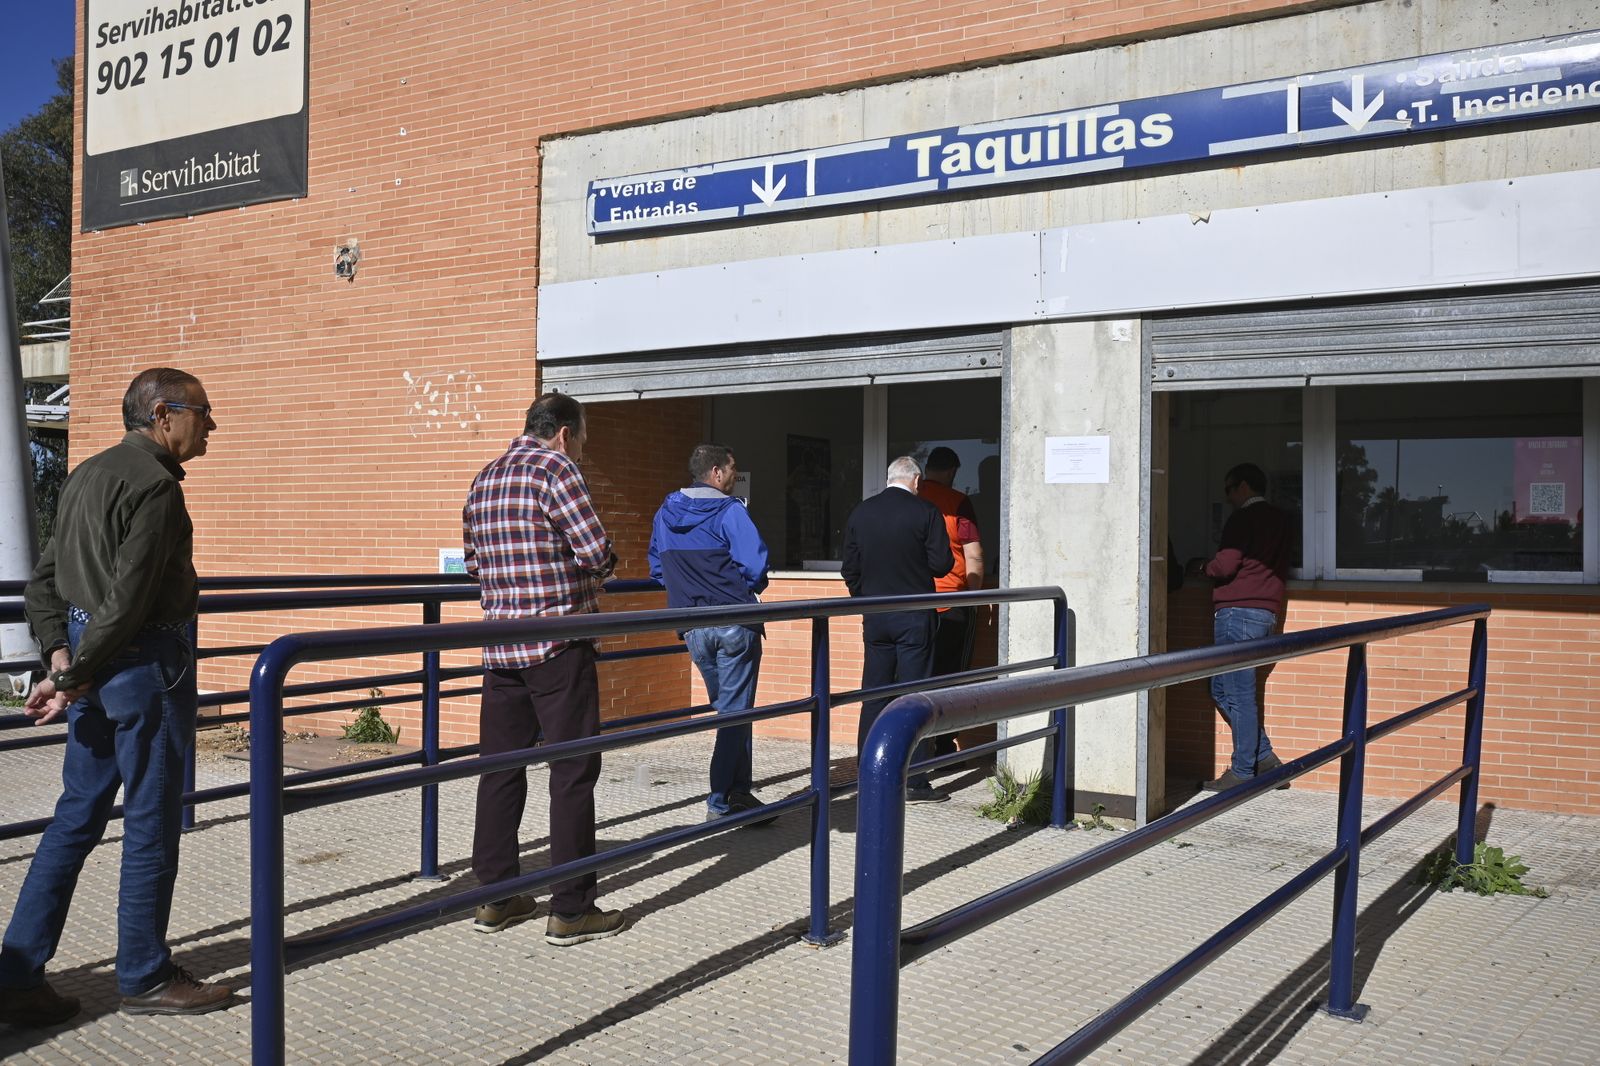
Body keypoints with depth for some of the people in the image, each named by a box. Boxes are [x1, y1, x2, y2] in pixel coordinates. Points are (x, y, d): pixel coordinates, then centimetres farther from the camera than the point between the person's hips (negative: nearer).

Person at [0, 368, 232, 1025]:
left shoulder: (88, 473, 14)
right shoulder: (155, 484, -16)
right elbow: (127, 600, -22)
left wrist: (59, 658, 5)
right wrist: (74, 680, -13)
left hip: (95, 667, 9)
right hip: (146, 662, -9)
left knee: (77, 818, 14)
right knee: (151, 822, 3)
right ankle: (144, 978, 15)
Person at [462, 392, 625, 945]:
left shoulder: (484, 479, 14)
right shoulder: (553, 468, -10)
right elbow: (598, 552, -16)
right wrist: (597, 569, 5)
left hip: (500, 647, 8)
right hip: (558, 647, -7)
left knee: (500, 770, 13)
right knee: (573, 773, -1)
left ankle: (495, 897, 21)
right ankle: (571, 910, 4)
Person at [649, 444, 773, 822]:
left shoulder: (665, 513, 9)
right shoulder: (729, 510, -11)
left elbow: (657, 568, 16)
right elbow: (755, 563, -19)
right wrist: (747, 588, 1)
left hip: (693, 629, 6)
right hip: (734, 623, -6)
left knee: (726, 707, 19)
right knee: (736, 710, 2)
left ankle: (739, 790, 21)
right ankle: (720, 802, 4)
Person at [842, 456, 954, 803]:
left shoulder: (860, 512, 5)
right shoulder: (926, 513, -9)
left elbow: (850, 569, 7)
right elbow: (941, 564, -10)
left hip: (875, 617, 4)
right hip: (914, 617, -4)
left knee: (874, 695, 11)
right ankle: (914, 782, 1)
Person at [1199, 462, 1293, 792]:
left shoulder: (1242, 518, -9)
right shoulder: (1280, 520, 18)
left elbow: (1226, 565, -17)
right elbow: (1282, 567, 23)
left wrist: (1204, 568, 2)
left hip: (1238, 610, -9)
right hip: (1267, 611, 9)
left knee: (1238, 694, -4)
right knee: (1222, 688, 16)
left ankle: (1243, 772, 0)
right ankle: (1264, 758, 14)